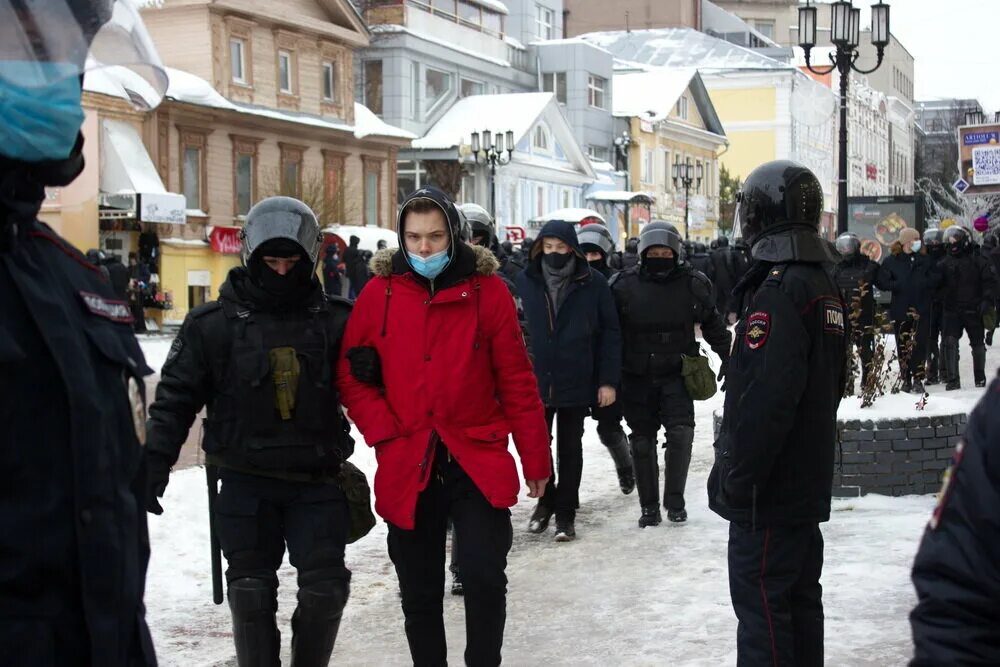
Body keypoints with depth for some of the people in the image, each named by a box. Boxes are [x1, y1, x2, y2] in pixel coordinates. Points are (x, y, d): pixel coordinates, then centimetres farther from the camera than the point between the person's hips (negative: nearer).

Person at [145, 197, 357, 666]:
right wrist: (154, 465, -5)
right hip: (246, 482, -1)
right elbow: (176, 398, 2)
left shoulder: (335, 322, 3)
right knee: (252, 588, -1)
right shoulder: (214, 324, 0)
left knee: (326, 585, -3)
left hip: (317, 481, 1)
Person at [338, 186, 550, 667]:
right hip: (407, 469, 2)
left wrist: (536, 460, 1)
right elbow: (351, 376, 5)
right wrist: (385, 433, -8)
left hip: (478, 463, -2)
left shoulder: (487, 291, -3)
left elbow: (517, 383, -1)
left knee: (485, 578, -8)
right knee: (420, 594, 11)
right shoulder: (379, 294, 0)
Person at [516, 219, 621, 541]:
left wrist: (609, 380, -6)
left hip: (577, 382, -1)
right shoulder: (525, 281, -3)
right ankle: (545, 499, 32)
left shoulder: (593, 283, -5)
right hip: (535, 381, 1)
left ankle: (565, 512, 21)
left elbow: (610, 333, -3)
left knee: (570, 449, 10)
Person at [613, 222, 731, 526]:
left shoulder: (693, 284, 0)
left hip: (676, 374, 0)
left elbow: (713, 325, 13)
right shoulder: (624, 285, -3)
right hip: (637, 377, 1)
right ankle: (649, 507, 18)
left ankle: (675, 502, -1)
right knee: (642, 441, 6)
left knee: (681, 431, -15)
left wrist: (728, 357, 10)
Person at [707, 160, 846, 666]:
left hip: (769, 489, -9)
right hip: (809, 481, 10)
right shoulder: (825, 286, 11)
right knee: (800, 598, 17)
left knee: (762, 606, -3)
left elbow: (762, 401, -25)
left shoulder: (777, 290, -19)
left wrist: (733, 479, -19)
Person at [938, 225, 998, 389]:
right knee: (949, 342, -13)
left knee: (978, 344, 11)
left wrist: (987, 300, -15)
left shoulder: (978, 261, 0)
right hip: (952, 311, 1)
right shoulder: (944, 264, 9)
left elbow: (990, 282, -4)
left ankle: (980, 377, 26)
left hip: (974, 311, -1)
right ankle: (952, 379, -11)